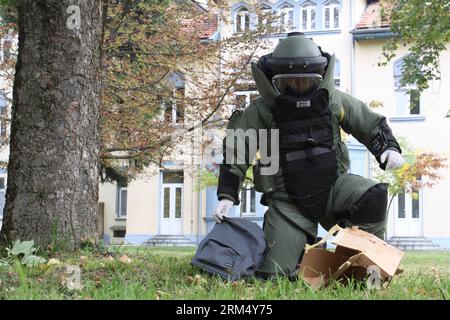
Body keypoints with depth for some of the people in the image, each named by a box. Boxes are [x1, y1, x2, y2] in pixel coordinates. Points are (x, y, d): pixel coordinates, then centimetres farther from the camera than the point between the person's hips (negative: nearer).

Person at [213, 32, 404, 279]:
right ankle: (304, 253, 27)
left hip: (332, 187, 1)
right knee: (273, 274, -10)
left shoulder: (334, 100, 2)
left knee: (373, 196, -29)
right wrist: (227, 196, -10)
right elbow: (236, 152, -2)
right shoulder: (260, 110, -6)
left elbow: (372, 124, 12)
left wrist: (389, 148, -7)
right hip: (288, 202, -1)